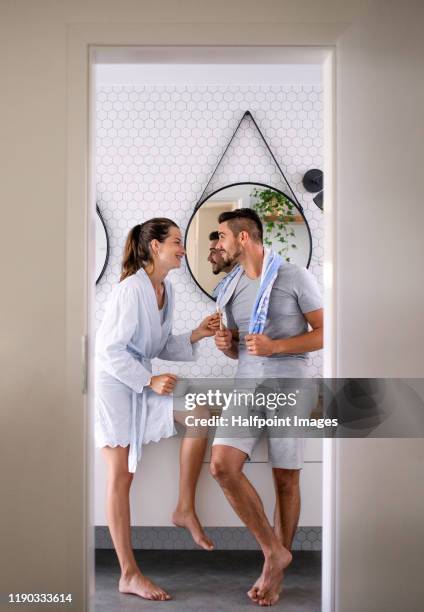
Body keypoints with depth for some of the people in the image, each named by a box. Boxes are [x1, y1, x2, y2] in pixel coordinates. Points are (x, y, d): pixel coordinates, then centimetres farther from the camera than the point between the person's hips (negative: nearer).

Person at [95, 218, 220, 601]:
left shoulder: (166, 290, 5)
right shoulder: (131, 289, -20)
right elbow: (110, 350, -21)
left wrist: (195, 336, -2)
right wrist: (150, 380, -20)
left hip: (143, 380, 8)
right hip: (114, 382, -8)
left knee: (199, 413, -8)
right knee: (121, 475, -3)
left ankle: (185, 510, 4)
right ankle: (129, 575, 7)